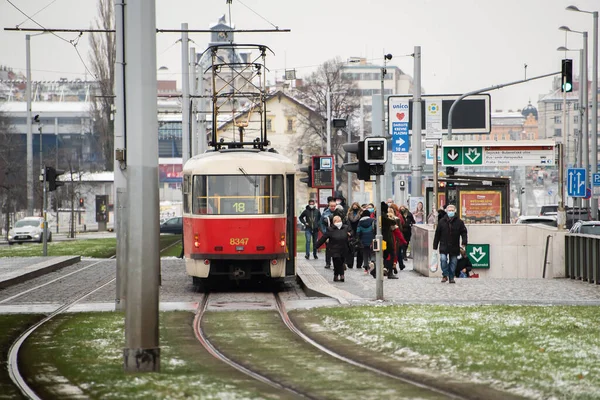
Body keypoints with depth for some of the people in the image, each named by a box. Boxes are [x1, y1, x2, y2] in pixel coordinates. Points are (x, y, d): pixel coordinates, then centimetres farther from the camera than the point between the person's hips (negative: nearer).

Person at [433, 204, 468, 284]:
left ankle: (451, 278, 17)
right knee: (443, 259, -17)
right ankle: (445, 275, -2)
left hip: (454, 247, 1)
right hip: (444, 245, -1)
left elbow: (464, 232, 4)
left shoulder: (459, 222, 2)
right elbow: (437, 234, 6)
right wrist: (435, 246, 5)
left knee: (453, 262, 6)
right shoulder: (442, 222, 3)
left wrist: (464, 242, -11)